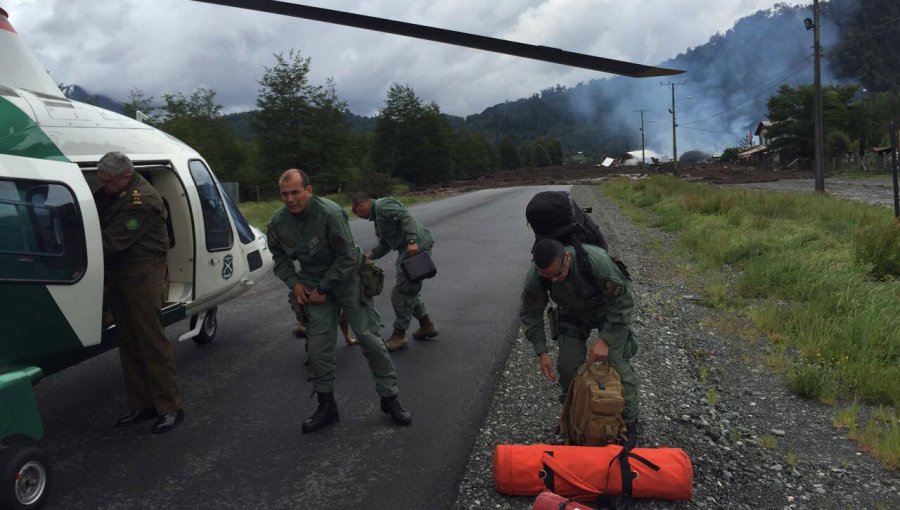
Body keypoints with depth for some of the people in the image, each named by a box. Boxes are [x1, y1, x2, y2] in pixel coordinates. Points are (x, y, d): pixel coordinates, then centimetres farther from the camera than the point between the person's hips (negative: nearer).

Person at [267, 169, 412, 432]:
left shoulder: (330, 213, -26)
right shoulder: (279, 221, -8)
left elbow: (348, 258, -22)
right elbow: (279, 256, 10)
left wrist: (323, 289, -17)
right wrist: (294, 283, -4)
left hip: (348, 279, -4)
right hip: (314, 287, 5)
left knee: (370, 339, -4)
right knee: (318, 347, 2)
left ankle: (390, 398, 11)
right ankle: (326, 406, 18)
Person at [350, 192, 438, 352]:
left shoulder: (382, 205, -8)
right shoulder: (377, 216, 24)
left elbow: (406, 217, -21)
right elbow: (384, 245, 25)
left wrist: (412, 241, -30)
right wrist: (369, 256, 14)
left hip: (416, 247, -11)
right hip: (408, 249, 11)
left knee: (402, 292, -5)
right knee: (410, 291, 20)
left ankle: (399, 335, 4)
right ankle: (427, 325, 31)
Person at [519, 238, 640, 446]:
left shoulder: (596, 260, -41)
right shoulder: (535, 277, -29)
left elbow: (623, 301, -30)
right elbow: (530, 313, -11)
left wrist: (605, 339, -34)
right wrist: (541, 352, -17)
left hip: (607, 309, -3)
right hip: (573, 313, 3)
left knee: (617, 363, -12)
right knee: (568, 365, -5)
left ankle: (629, 423, 6)